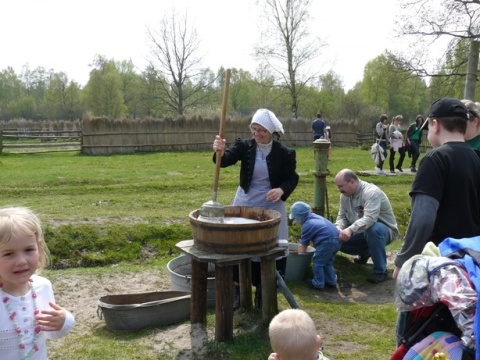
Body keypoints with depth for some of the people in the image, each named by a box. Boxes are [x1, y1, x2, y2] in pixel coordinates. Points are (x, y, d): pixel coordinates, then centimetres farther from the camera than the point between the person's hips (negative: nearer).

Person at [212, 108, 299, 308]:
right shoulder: (244, 146, -5)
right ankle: (238, 288, 27)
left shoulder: (284, 153, -8)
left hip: (272, 206, -1)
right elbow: (226, 160, -21)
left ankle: (264, 291, 21)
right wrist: (219, 151, -45)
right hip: (245, 204, 2)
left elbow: (292, 178, -4)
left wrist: (281, 190, -26)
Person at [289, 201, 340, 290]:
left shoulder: (307, 226, -3)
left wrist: (300, 255, 23)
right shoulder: (315, 217, 22)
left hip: (327, 242, -9)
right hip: (337, 240, 9)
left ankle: (318, 283, 15)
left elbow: (304, 244, 8)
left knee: (318, 262, 7)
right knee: (328, 262, 24)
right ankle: (331, 281, 30)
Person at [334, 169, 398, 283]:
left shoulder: (371, 192, -28)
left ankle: (380, 271, -25)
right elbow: (342, 217, -1)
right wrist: (338, 229, -23)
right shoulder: (345, 195, -4)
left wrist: (350, 230, -56)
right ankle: (365, 252, 17)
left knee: (373, 229, -40)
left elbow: (369, 219, -41)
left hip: (385, 230, -7)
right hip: (363, 232, 7)